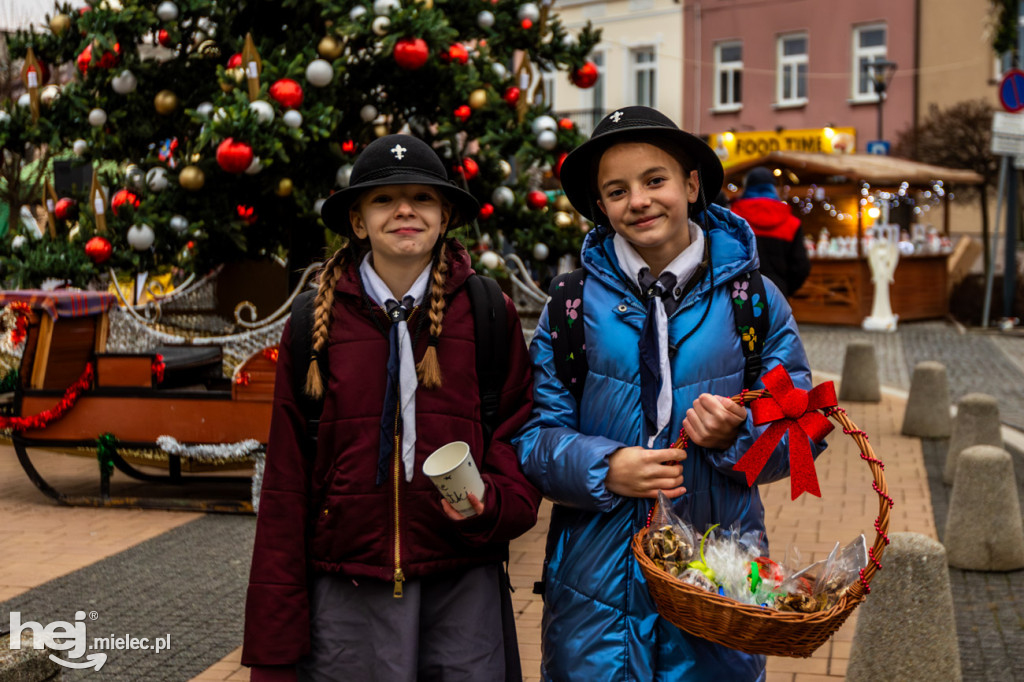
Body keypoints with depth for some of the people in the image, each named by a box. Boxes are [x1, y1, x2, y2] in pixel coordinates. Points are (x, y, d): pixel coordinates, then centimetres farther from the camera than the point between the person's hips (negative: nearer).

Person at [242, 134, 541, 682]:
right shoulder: (315, 323, 2)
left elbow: (523, 436, 4)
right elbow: (285, 484, 2)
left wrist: (490, 503, -18)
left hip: (463, 589, 0)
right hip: (348, 590, 0)